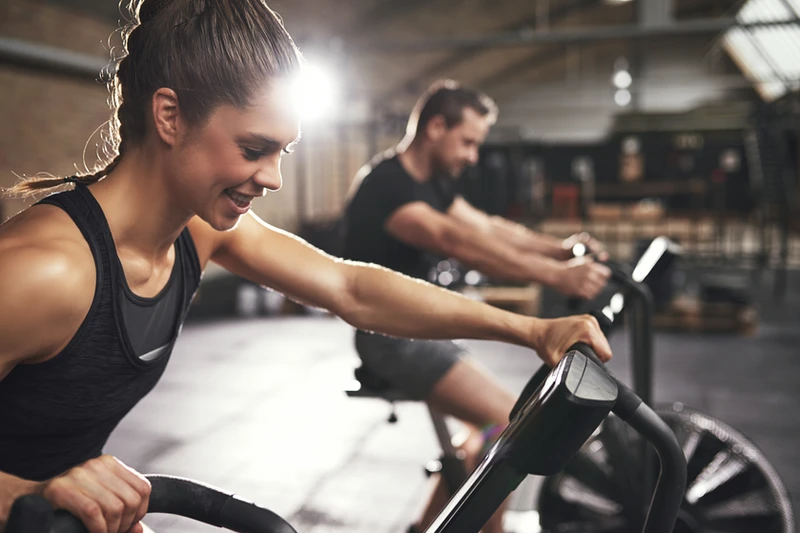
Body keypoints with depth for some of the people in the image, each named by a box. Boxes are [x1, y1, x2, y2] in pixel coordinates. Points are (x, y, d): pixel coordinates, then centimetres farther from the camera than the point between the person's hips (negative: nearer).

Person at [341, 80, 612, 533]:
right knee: (507, 422, -15)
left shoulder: (433, 183, 11)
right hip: (391, 336, -10)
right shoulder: (384, 184, -20)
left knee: (489, 428, 12)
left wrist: (558, 248, -11)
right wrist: (554, 274, -42)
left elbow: (489, 228, 5)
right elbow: (457, 242, -35)